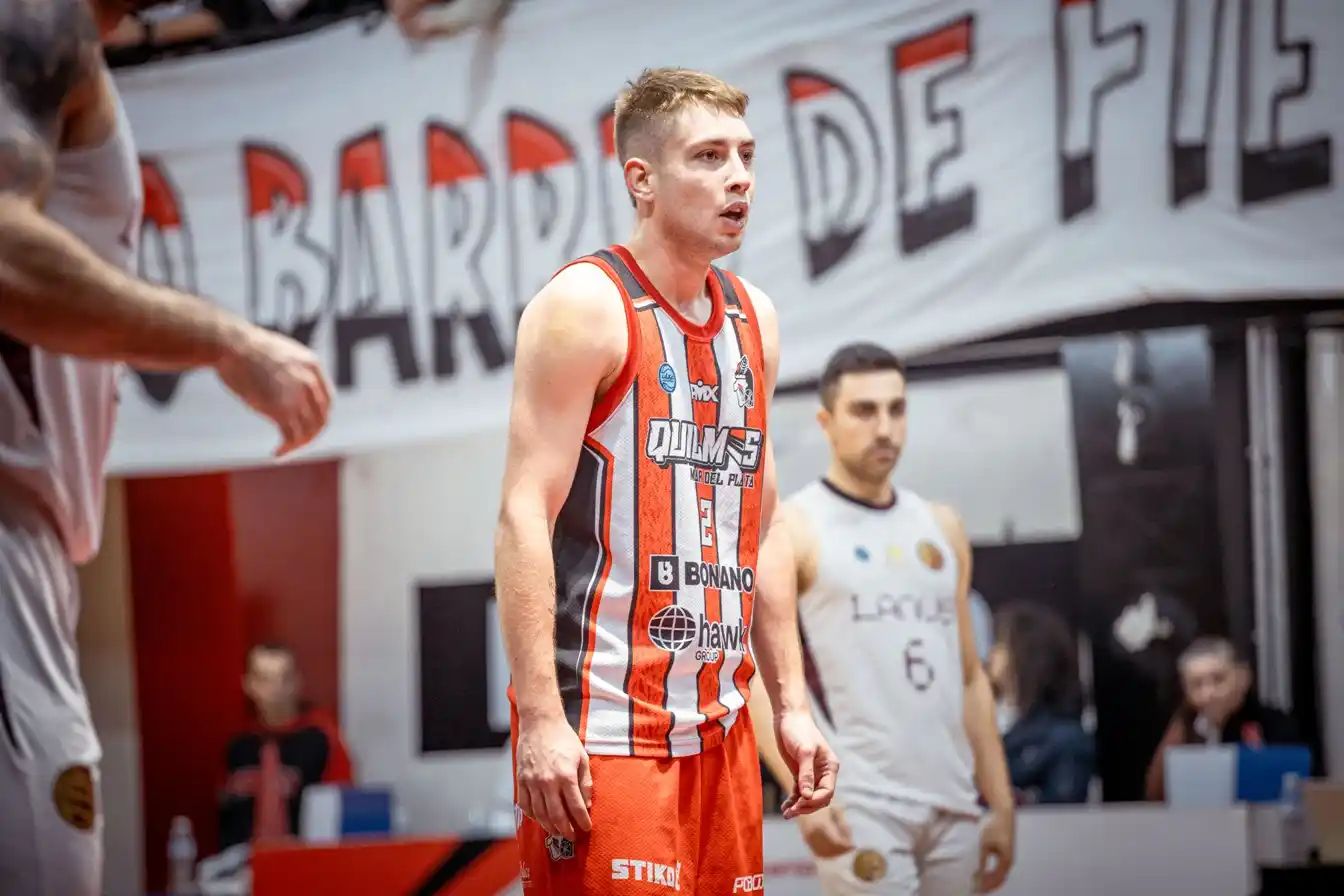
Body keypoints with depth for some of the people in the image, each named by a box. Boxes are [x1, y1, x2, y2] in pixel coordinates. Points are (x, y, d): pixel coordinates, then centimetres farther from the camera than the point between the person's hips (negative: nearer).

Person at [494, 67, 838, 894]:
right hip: (603, 725, -7)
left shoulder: (754, 319, 15)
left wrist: (792, 704, 16)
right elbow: (525, 517, -14)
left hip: (719, 725, 7)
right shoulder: (586, 307, -8)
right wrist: (541, 719, -21)